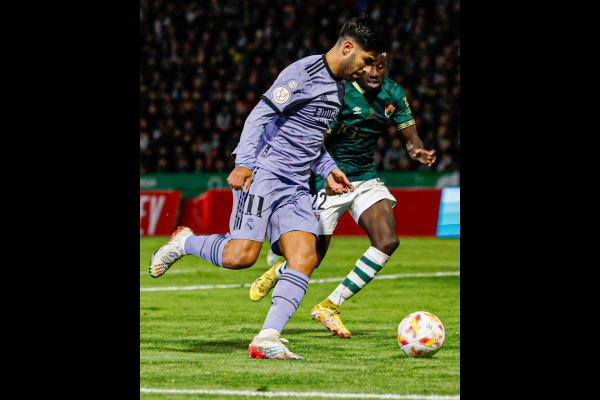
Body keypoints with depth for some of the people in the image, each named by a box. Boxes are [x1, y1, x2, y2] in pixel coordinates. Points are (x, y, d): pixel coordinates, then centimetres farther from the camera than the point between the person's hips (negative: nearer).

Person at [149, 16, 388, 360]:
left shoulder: (338, 87, 19)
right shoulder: (304, 72, -9)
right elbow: (261, 114, -15)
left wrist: (327, 168, 17)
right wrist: (244, 163, -23)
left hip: (295, 188, 8)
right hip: (264, 173, -8)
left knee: (305, 258, -12)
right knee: (241, 255, -19)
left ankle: (267, 339, -16)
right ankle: (183, 243, 11)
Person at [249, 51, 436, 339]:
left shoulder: (393, 94, 0)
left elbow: (410, 135, 5)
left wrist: (418, 150, -17)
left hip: (365, 177, 5)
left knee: (387, 241, -16)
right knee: (312, 258, -2)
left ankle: (330, 306, -5)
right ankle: (276, 271, 37)